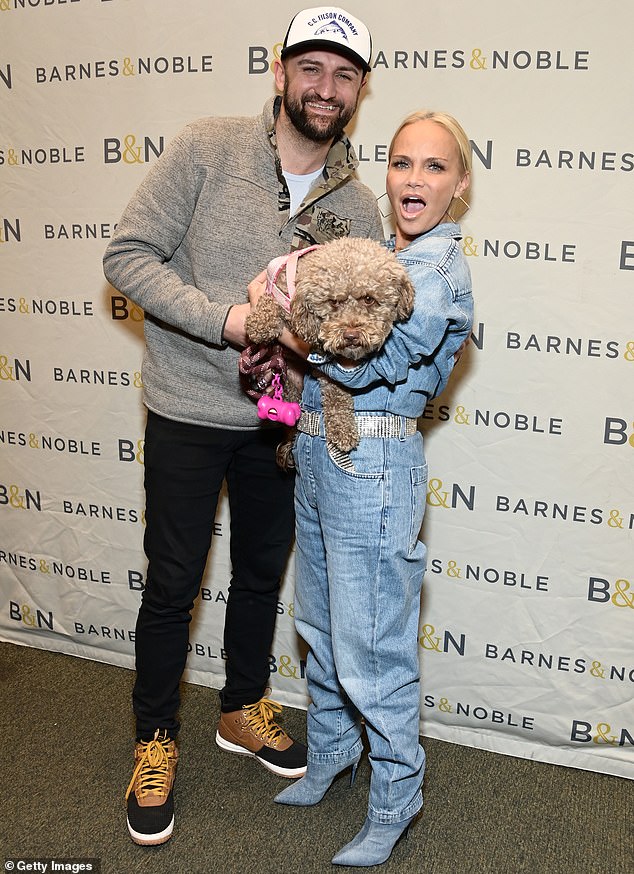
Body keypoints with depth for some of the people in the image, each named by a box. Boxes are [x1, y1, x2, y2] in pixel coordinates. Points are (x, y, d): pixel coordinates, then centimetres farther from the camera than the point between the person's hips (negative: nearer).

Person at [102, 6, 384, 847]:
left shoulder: (358, 205, 0)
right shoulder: (207, 149, -11)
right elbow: (128, 255, -13)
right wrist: (224, 319, -24)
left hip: (280, 422, 4)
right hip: (188, 414, -4)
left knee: (262, 574, 19)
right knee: (172, 586, 8)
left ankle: (243, 709, 44)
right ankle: (155, 740, 31)